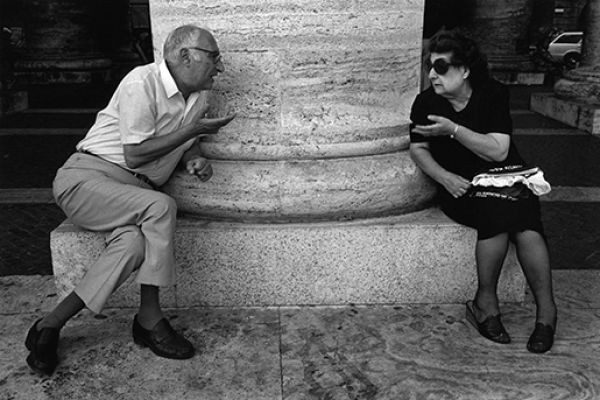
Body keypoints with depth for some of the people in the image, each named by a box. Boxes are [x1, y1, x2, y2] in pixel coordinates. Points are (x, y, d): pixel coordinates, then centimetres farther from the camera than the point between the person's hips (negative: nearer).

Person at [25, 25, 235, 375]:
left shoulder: (197, 100, 11)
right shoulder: (142, 82, -14)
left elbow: (186, 146, 24)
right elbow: (135, 154, -17)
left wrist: (196, 160, -1)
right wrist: (192, 129, -12)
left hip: (133, 194, 6)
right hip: (86, 177, -6)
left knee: (134, 244, -28)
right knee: (161, 206, -33)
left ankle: (50, 326, -17)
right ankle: (150, 318, -20)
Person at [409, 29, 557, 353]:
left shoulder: (492, 94, -6)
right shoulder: (426, 102, -1)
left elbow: (498, 150, -14)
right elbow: (418, 149, 1)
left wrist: (452, 129, -24)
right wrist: (445, 177, -16)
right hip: (460, 185, 0)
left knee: (523, 220, -30)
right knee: (496, 211, -32)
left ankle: (546, 309, -13)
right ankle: (487, 302, -15)